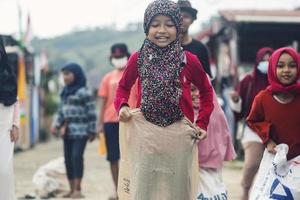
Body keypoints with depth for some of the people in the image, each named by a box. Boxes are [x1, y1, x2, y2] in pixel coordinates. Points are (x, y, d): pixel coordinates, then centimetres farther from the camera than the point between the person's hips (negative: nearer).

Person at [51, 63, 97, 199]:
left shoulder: (84, 92, -7)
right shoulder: (65, 93, 16)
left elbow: (91, 113, -8)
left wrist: (92, 131, -10)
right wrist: (57, 125, 7)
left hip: (80, 131, -8)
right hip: (67, 132, 8)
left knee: (76, 157, -15)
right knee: (68, 159, 6)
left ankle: (77, 189, -14)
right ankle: (72, 189, 12)